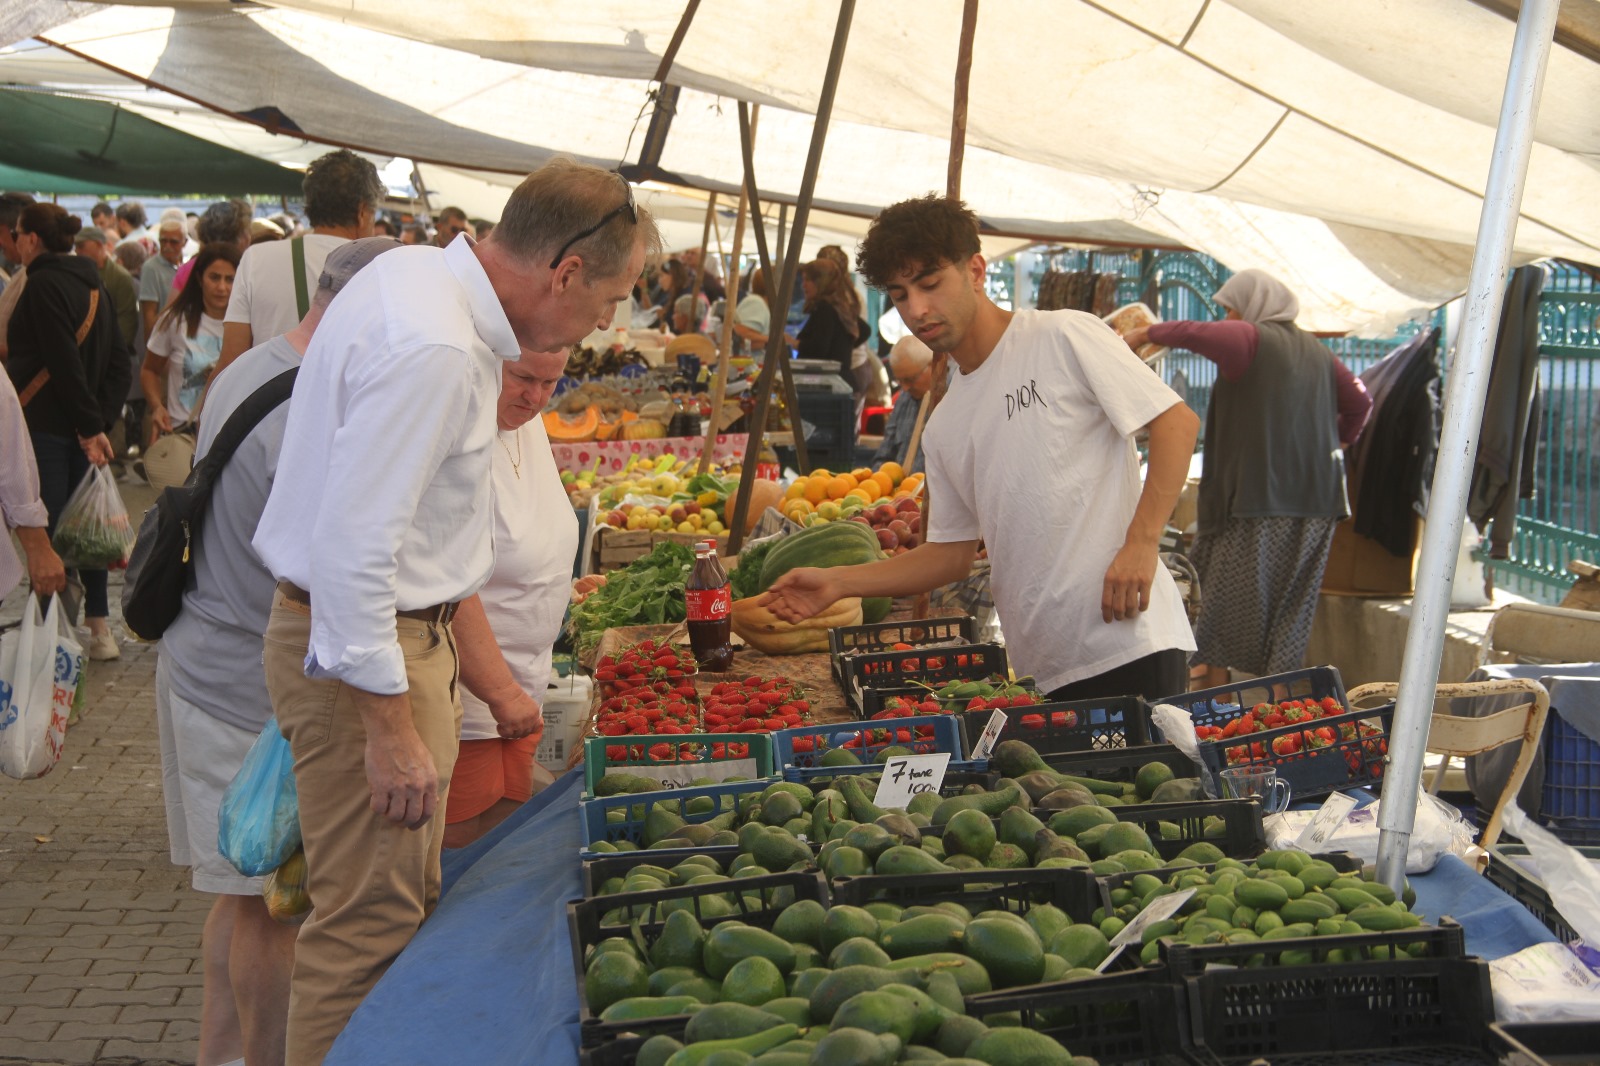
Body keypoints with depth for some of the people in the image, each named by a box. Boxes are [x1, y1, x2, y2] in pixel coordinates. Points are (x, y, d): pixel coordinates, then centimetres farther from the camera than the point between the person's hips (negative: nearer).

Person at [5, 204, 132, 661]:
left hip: (44, 425, -8)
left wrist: (90, 425, -18)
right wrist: (100, 421, 6)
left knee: (45, 532, -3)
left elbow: (64, 363, -20)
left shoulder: (44, 285, -12)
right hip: (79, 428, 8)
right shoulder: (91, 284, 13)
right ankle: (100, 631, 17)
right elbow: (118, 361, 12)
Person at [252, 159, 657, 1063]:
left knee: (406, 906, 18)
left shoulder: (419, 277, 8)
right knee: (373, 926, -3)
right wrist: (391, 728, -22)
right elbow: (353, 548, -26)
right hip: (373, 650, -11)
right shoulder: (434, 351, -25)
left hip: (409, 631, 11)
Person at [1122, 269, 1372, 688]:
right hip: (1317, 499, 7)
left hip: (1258, 495, -6)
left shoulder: (1249, 338, -6)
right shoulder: (1316, 351, 15)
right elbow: (1359, 400, 19)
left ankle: (1212, 691, 1)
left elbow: (1194, 334, -22)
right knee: (1292, 606, 9)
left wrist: (1144, 333, -7)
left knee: (1226, 600, 1)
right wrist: (1338, 442, 33)